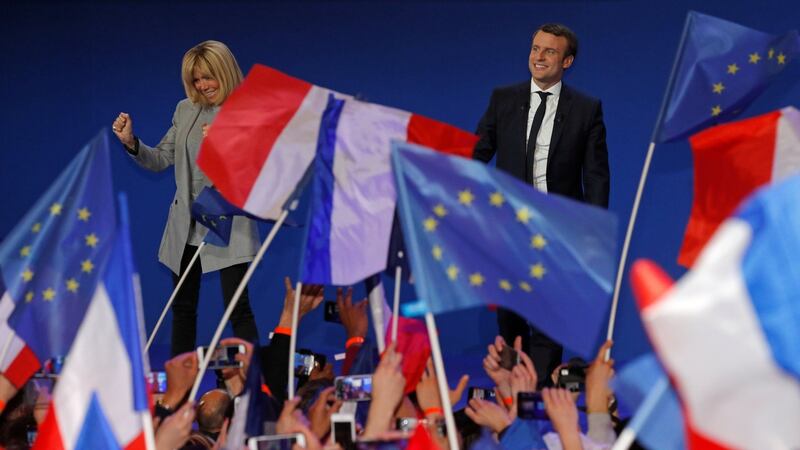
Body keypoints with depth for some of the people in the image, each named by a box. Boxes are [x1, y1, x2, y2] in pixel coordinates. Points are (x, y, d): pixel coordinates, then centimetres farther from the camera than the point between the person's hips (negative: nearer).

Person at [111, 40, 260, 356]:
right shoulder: (185, 110, 10)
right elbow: (160, 160, 12)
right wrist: (131, 143, -4)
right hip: (186, 227, 6)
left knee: (237, 307, -11)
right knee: (183, 308, 12)